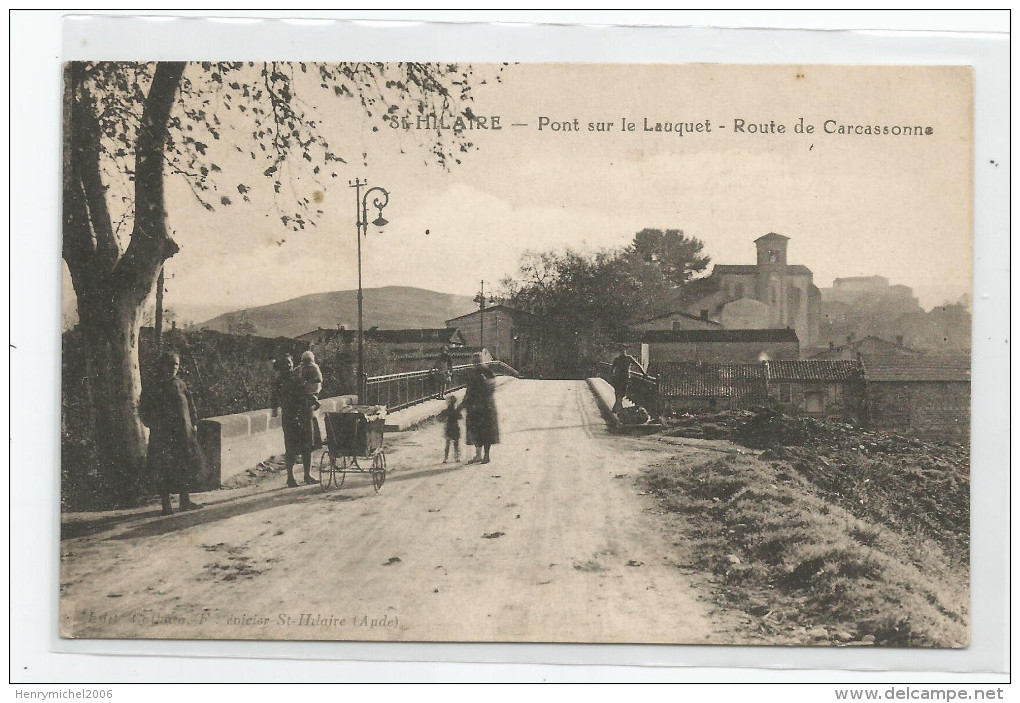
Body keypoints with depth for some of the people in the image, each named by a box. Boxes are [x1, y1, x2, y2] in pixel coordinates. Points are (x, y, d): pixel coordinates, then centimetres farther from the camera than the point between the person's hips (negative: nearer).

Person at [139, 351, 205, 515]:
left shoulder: (181, 384, 12)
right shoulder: (152, 387, -4)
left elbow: (191, 406, 17)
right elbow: (144, 411, -4)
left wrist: (193, 423, 9)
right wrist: (156, 426, -13)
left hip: (183, 433, 5)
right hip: (162, 436, -5)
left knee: (186, 466, 8)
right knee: (163, 469, -2)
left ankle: (185, 501, 20)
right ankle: (165, 504, 8)